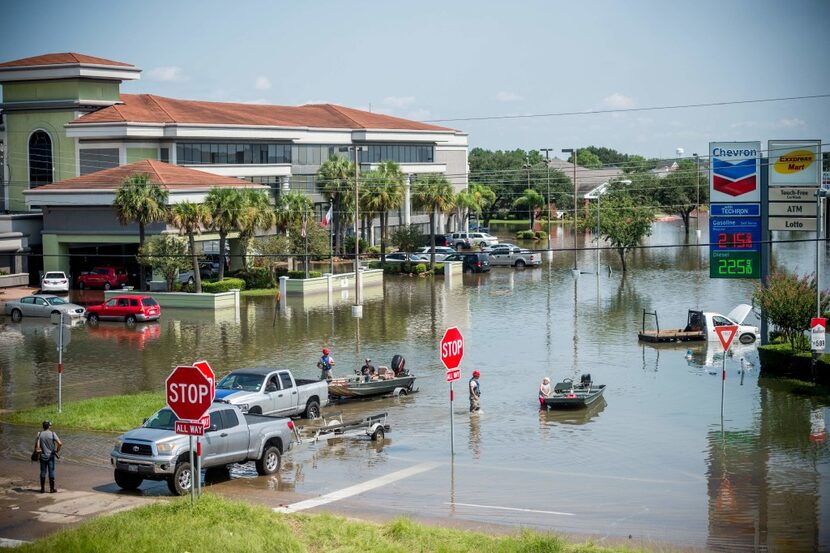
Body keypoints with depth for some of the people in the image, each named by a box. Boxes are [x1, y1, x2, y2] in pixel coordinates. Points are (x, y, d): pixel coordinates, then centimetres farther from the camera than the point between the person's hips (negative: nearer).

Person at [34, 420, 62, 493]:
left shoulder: (40, 434, -2)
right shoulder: (52, 434, -8)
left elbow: (37, 446, -10)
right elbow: (60, 444, -16)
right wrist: (57, 451, -1)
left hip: (43, 456, 2)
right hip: (51, 456, -2)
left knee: (43, 472, 8)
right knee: (51, 472, 4)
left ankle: (42, 489, 11)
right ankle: (52, 489, 7)